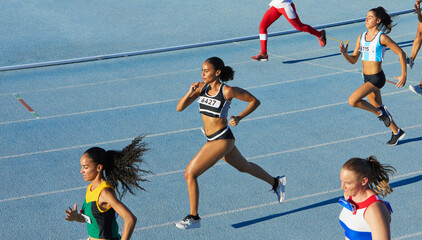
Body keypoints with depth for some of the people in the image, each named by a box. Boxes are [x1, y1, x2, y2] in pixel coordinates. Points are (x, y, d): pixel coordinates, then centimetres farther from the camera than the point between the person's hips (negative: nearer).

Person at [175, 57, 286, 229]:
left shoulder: (227, 91, -18)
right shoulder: (202, 87, -2)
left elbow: (255, 101, -7)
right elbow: (179, 108, -5)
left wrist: (239, 118, -17)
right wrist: (190, 92, -21)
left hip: (222, 140, -8)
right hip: (212, 138, 8)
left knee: (190, 174, -11)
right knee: (244, 167, 27)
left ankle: (193, 217, 2)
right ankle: (276, 182, 49)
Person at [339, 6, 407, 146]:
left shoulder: (382, 37, -13)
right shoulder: (361, 37, 6)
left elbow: (401, 53, -9)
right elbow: (353, 60, 8)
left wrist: (404, 75, -7)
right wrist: (345, 54, -13)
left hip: (377, 78, -8)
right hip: (367, 78, 8)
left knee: (352, 101, -20)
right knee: (377, 106, 18)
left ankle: (380, 113, 1)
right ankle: (397, 132, 37)